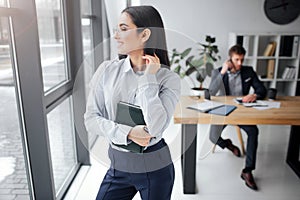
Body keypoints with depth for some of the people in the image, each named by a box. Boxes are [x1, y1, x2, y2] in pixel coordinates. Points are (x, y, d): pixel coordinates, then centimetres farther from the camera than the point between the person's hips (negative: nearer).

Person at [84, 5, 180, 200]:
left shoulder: (168, 78, -13)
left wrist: (148, 78, -20)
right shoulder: (107, 70, -5)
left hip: (155, 168, -2)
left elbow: (155, 128, -24)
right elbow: (91, 118, -5)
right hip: (118, 165, 3)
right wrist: (126, 133, -19)